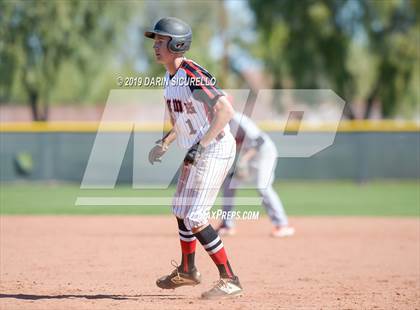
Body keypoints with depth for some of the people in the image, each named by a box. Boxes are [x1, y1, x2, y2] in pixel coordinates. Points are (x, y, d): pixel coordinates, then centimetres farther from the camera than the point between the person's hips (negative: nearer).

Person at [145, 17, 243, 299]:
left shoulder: (192, 76, -23)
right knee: (182, 210, 22)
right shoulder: (170, 77, 8)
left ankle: (230, 280, -7)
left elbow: (226, 110, -32)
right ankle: (187, 271, 41)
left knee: (194, 218, -14)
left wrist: (201, 144, -30)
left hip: (215, 149, -10)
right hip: (196, 151, 10)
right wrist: (164, 143, 9)